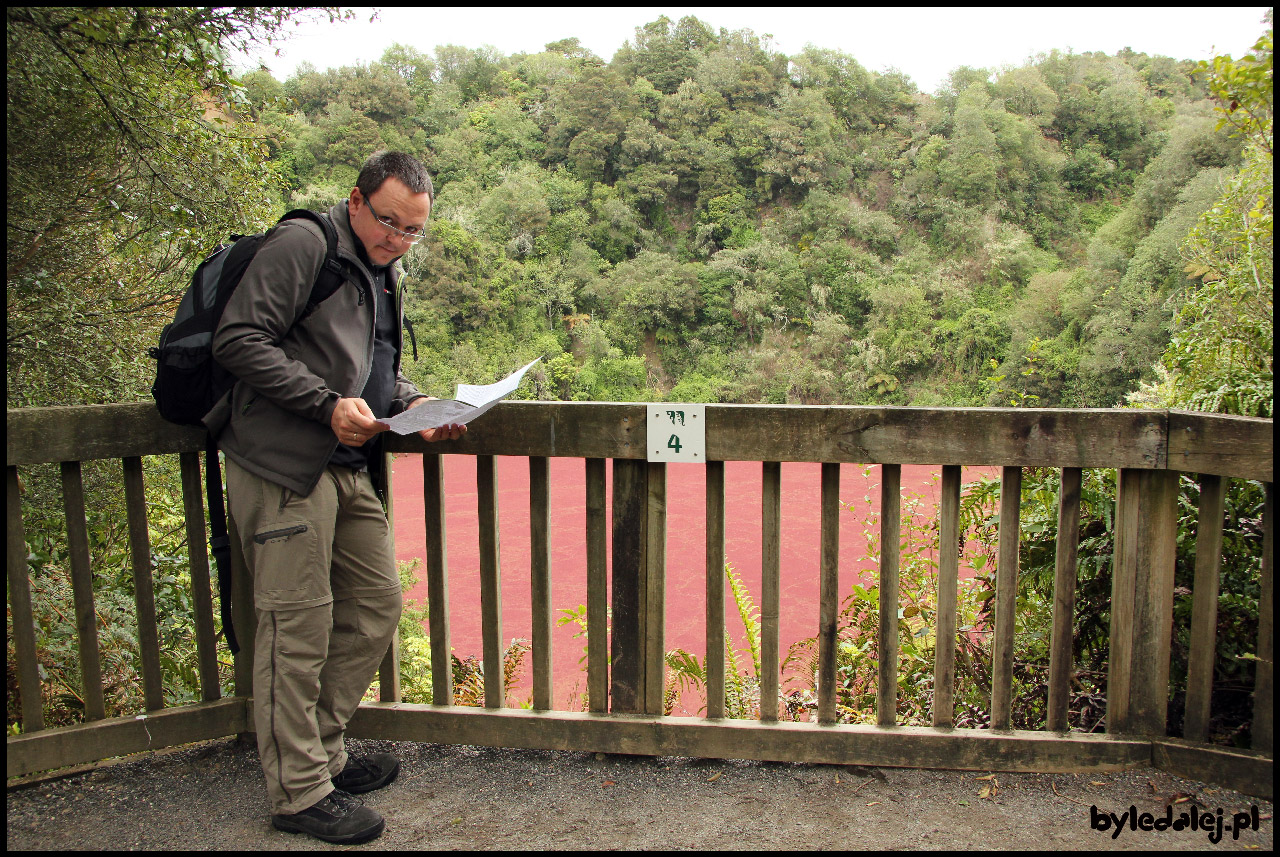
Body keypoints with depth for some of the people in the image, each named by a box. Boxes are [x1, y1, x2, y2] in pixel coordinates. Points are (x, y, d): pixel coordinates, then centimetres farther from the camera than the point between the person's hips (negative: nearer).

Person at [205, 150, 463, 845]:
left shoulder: (385, 274, 20)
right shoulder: (303, 246, -8)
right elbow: (238, 340, -16)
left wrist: (413, 404, 5)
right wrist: (329, 403, -21)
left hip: (350, 469, 9)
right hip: (284, 467, -9)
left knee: (375, 605, 12)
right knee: (298, 625, -3)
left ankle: (322, 752, 28)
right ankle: (299, 792, 10)